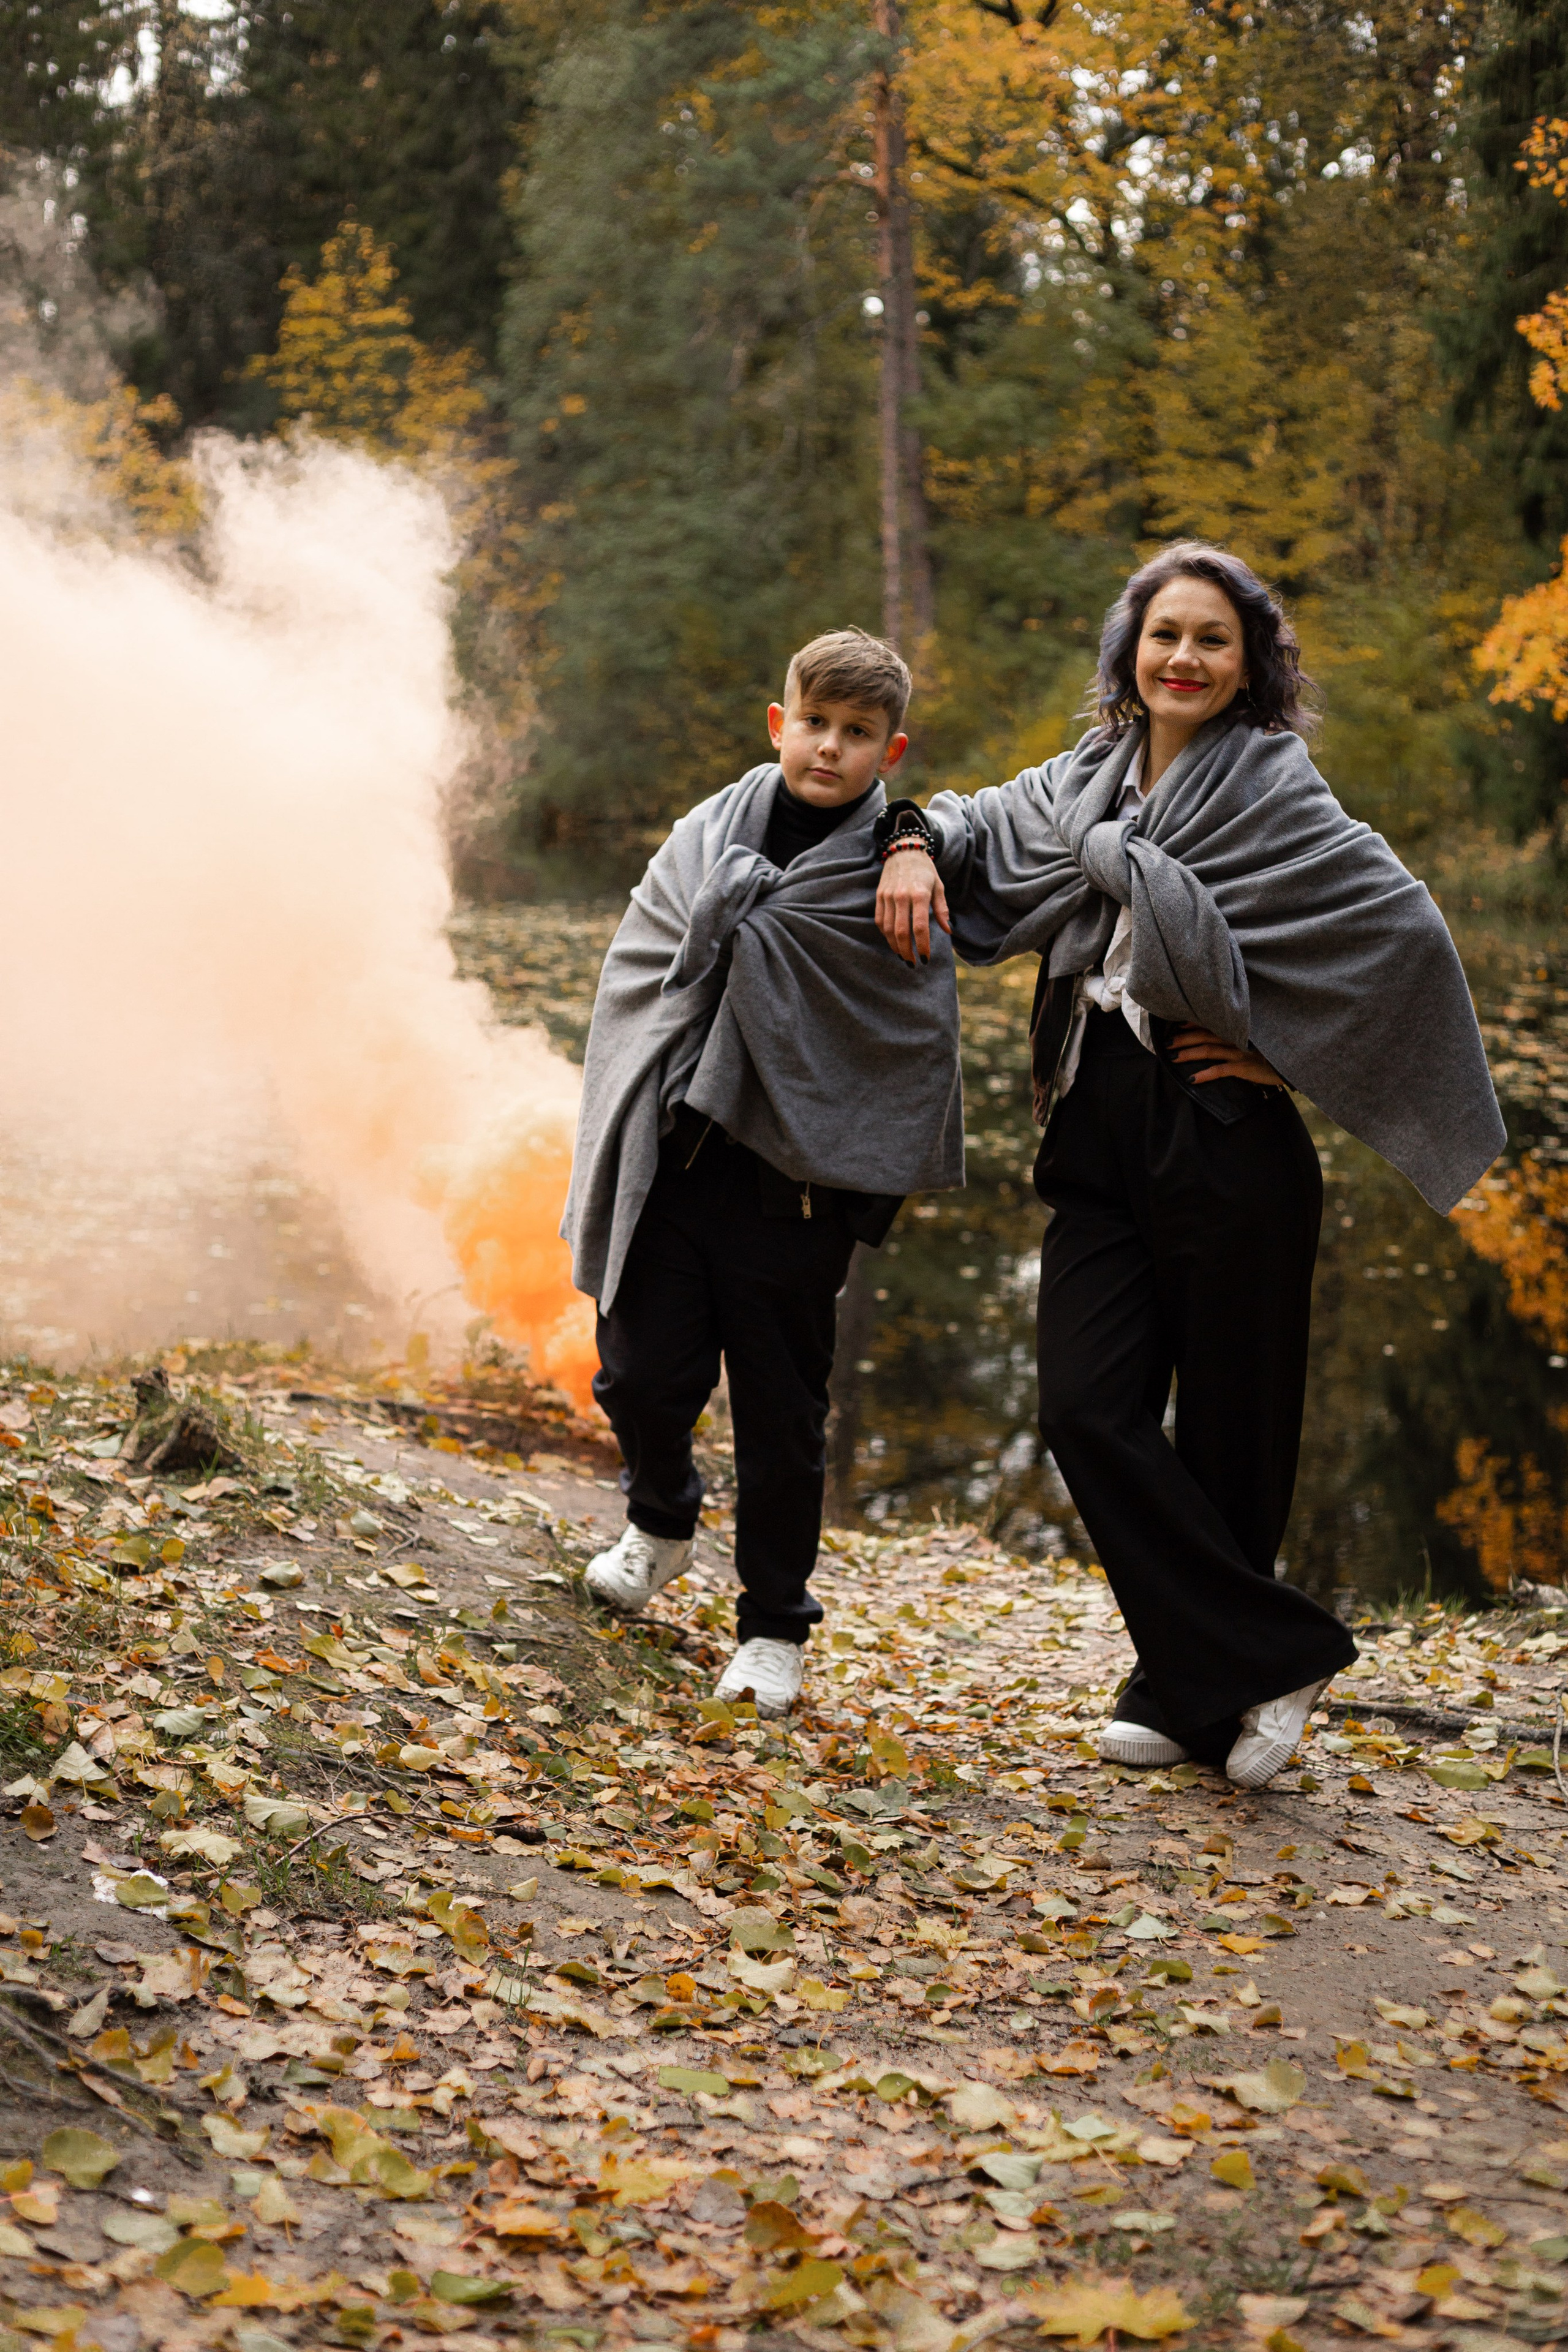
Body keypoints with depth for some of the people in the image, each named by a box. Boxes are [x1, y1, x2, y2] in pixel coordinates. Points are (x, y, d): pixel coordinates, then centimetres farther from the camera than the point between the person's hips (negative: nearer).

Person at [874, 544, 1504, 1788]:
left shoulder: (1273, 786, -5)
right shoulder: (1088, 780, 12)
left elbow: (1406, 925, -15)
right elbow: (983, 825, 28)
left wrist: (1288, 1048, -12)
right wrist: (916, 847, 5)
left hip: (1224, 1140, -6)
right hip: (1101, 1138, 6)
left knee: (1229, 1428, 3)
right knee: (1088, 1413, -3)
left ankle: (1206, 1691, 17)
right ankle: (1271, 1661, 6)